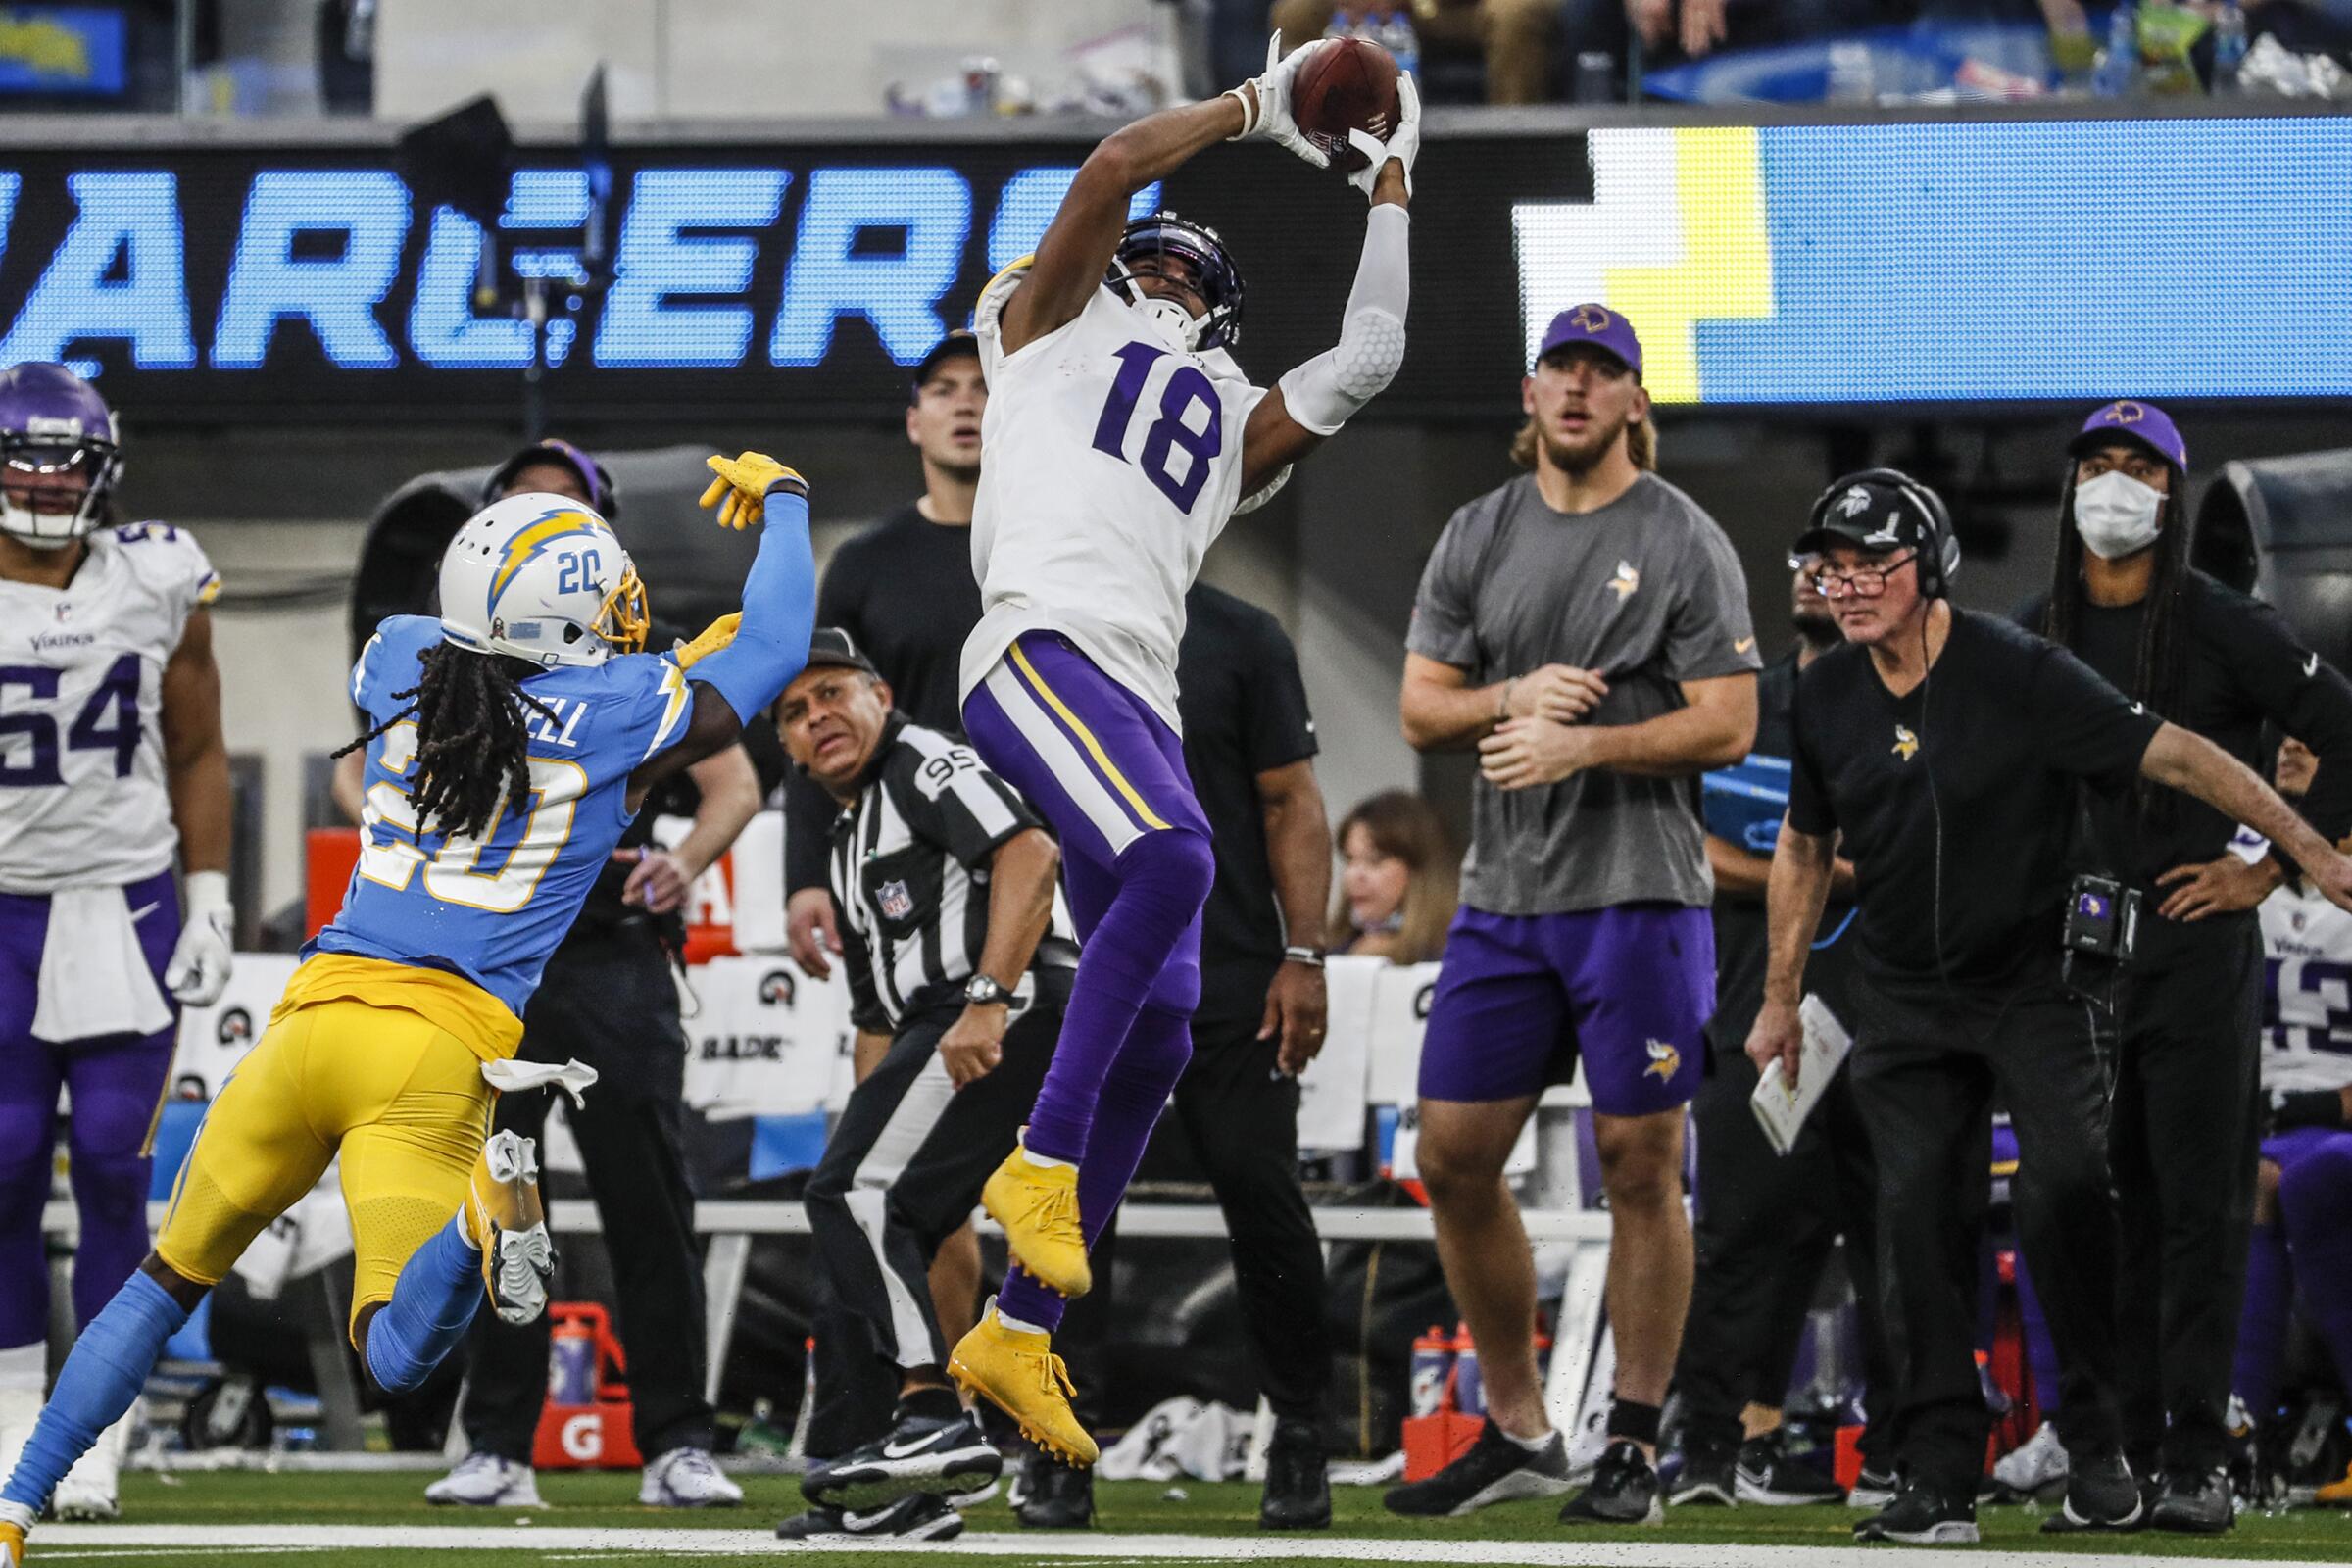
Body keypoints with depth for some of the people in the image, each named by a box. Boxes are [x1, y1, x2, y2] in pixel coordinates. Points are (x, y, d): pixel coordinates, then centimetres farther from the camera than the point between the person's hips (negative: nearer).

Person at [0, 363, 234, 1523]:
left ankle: (95, 1438, 1)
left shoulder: (158, 585, 0)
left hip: (127, 908, 0)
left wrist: (209, 901, 4)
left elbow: (197, 754, 10)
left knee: (111, 1167, -5)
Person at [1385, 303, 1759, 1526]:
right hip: (1503, 896, 5)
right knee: (1455, 1159, 3)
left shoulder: (1684, 542, -2)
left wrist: (1583, 744, -18)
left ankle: (1633, 1449, 3)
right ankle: (1517, 1434, 14)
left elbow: (1728, 726, -8)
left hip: (1639, 894, -5)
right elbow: (1419, 709, 11)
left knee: (1639, 1169, -3)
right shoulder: (1477, 537, 12)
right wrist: (1513, 698, -9)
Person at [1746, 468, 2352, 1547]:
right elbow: (1804, 848, 17)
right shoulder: (1826, 698, 2)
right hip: (1905, 1003, 4)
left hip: (2035, 987, -4)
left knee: (2065, 1192, -19)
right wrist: (1780, 1001, 21)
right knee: (1920, 1214, -6)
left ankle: (2097, 1450, -9)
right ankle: (1941, 1483, -5)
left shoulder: (2021, 675, -15)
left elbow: (2174, 757, -18)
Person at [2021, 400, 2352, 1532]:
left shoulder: (2223, 629, -3)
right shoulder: (2031, 638, 12)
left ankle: (2195, 1461, -6)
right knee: (2095, 1213, 5)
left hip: (2192, 943, -4)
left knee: (2200, 1208, -6)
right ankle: (2114, 1451, 9)